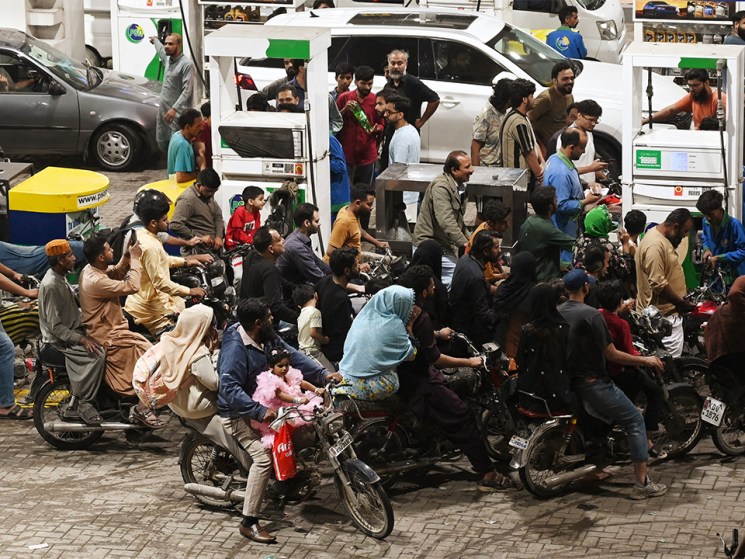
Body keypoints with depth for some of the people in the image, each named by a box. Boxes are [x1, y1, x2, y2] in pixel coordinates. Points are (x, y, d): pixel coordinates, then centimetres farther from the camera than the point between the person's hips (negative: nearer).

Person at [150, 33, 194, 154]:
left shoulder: (186, 64, -16)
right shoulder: (168, 59, 10)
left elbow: (187, 90, -22)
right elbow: (161, 50, 38)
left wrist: (174, 109, -29)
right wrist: (155, 40, 58)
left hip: (177, 112, -9)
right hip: (163, 108, 9)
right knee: (161, 141, 13)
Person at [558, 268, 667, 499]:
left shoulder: (557, 313, 4)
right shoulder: (591, 315, -19)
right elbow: (611, 354, -16)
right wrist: (645, 360, -5)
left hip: (567, 380, 8)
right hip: (591, 383, -8)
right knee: (635, 421, -1)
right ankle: (641, 483, -8)